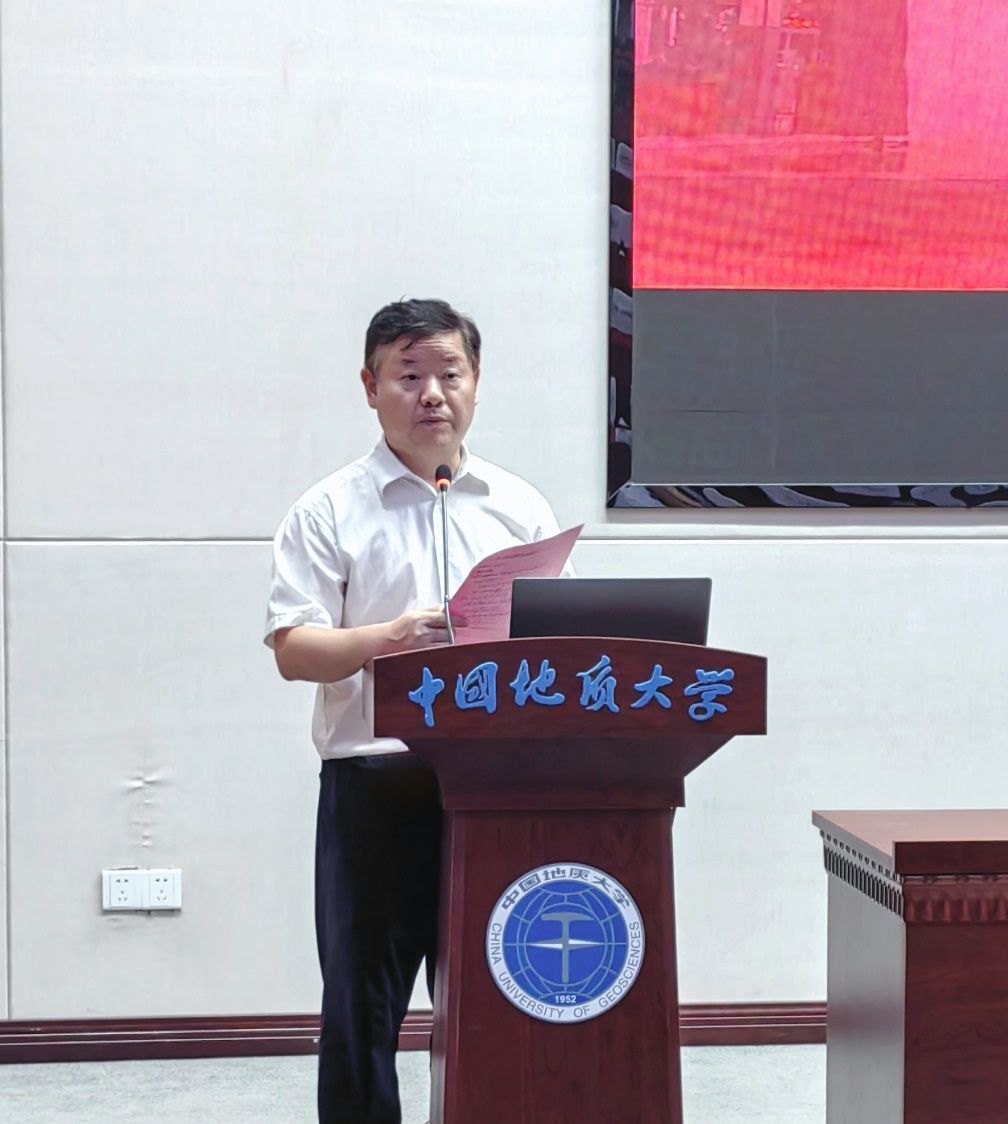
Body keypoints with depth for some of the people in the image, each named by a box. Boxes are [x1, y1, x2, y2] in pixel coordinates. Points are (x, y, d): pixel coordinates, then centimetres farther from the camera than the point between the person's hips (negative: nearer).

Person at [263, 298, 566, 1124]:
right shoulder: (331, 512, 3)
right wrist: (387, 639, -22)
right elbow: (293, 649, -5)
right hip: (373, 776, -2)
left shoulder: (521, 508, 12)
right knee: (363, 1001, 4)